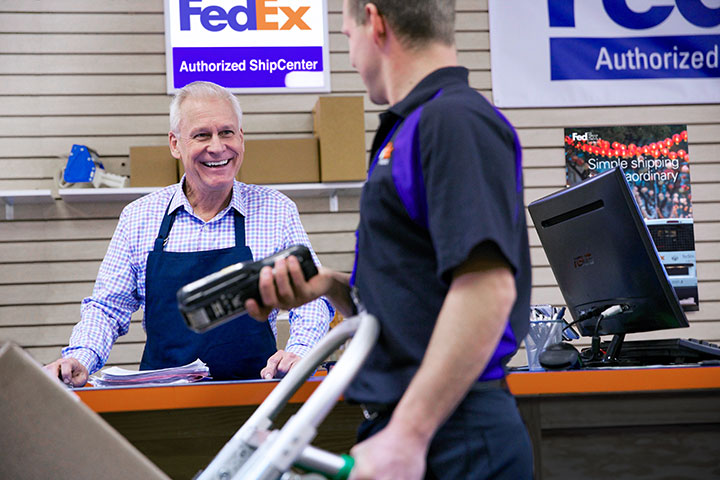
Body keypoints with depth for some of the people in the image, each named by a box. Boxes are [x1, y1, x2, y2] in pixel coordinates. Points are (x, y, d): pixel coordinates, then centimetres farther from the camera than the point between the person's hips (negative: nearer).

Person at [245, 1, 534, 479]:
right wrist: (327, 285, 5)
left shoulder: (454, 120, -13)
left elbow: (487, 287, -24)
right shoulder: (410, 128, 19)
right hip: (403, 426, 9)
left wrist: (406, 436, -26)